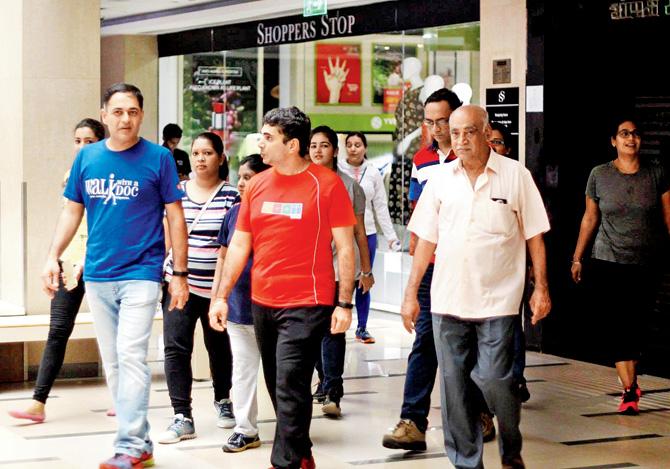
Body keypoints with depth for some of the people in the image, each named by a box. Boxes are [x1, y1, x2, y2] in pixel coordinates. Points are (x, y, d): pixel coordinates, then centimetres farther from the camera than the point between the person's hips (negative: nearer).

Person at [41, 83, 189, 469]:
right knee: (113, 362, 9)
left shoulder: (159, 158, -4)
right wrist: (53, 257, 3)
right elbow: (72, 211, 13)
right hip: (97, 275, 5)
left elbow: (175, 217, -2)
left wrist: (180, 274, -5)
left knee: (131, 356, -13)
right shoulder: (87, 157, 6)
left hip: (140, 273, -5)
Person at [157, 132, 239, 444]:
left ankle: (222, 400, 38)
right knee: (175, 347, -9)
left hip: (216, 287, -1)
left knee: (218, 346, 14)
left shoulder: (230, 196, -3)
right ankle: (182, 418, -6)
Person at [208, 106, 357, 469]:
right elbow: (239, 245, 12)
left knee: (290, 388, -10)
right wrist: (222, 296, 7)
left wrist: (344, 303, -10)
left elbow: (345, 247, -5)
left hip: (306, 305, -6)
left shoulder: (327, 184, -7)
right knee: (278, 388, 12)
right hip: (262, 303, 6)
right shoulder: (257, 185, 8)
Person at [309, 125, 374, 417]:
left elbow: (359, 231, 8)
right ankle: (326, 381, 27)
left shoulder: (350, 186, 4)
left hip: (340, 266, -3)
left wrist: (366, 270, 8)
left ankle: (332, 393, -14)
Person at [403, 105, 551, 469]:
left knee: (494, 379, -8)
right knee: (454, 385, 5)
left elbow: (534, 235, 4)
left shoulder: (516, 175, 0)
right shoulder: (440, 179, 8)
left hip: (497, 300, -3)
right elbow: (426, 240, 11)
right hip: (447, 299, 3)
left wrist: (541, 288, -1)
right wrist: (411, 293, 8)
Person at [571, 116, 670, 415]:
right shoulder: (599, 175, 1)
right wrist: (577, 259, 11)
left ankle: (631, 382, 24)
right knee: (614, 325, -8)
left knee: (637, 325, 7)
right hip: (608, 263, -1)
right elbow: (590, 219, 9)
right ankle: (629, 389, -5)